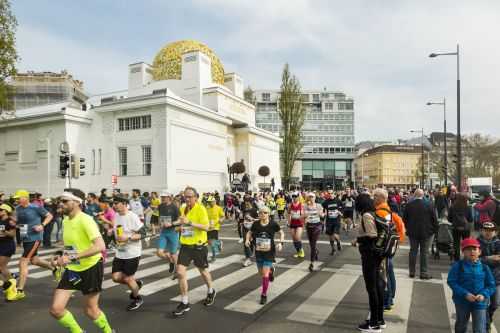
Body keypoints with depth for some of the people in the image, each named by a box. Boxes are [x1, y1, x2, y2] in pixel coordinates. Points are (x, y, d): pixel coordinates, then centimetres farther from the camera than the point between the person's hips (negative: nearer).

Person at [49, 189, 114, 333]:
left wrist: (72, 257, -34)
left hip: (91, 268, -7)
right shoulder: (65, 221, 3)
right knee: (55, 309, -1)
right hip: (72, 269, 7)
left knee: (91, 311, 6)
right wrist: (62, 258, 3)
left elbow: (100, 246, -33)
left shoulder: (85, 220, -22)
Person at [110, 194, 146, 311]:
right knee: (116, 277, 2)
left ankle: (137, 299, 28)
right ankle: (136, 283, 30)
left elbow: (143, 233, -18)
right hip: (119, 253, 7)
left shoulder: (132, 217, -19)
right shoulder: (116, 216, 3)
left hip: (132, 253, -7)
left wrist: (128, 238, -28)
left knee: (127, 278, 2)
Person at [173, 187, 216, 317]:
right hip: (185, 245, 5)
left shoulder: (200, 209, -15)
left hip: (198, 245, -5)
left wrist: (190, 223, -30)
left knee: (203, 271, 14)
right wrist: (181, 226, 4)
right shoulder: (183, 209, 5)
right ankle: (184, 303, 9)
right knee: (180, 272, -6)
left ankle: (211, 292, 43)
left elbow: (206, 227, -23)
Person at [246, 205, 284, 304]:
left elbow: (281, 233, 3)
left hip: (269, 253, -3)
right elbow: (250, 233, 9)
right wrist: (247, 239, -10)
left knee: (265, 275, -8)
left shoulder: (273, 224, -12)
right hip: (258, 253, 3)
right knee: (261, 274, 17)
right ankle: (270, 270, 52)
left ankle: (264, 295, 11)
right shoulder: (256, 224, -8)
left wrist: (281, 243, -11)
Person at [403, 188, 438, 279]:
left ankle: (412, 272, 15)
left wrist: (408, 228, 17)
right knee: (424, 252, 4)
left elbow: (404, 219, 4)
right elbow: (434, 219, -6)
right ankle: (423, 273, 7)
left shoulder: (409, 205, -5)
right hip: (426, 232, -2)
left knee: (413, 251, 10)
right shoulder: (429, 205, -12)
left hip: (412, 232, 2)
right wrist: (435, 229, 8)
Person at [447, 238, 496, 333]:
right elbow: (451, 282, -12)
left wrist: (483, 295, -16)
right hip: (462, 301, 0)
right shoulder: (458, 265, -11)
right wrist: (465, 294, -21)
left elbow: (491, 285, 2)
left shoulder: (484, 267, -4)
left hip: (480, 303, 0)